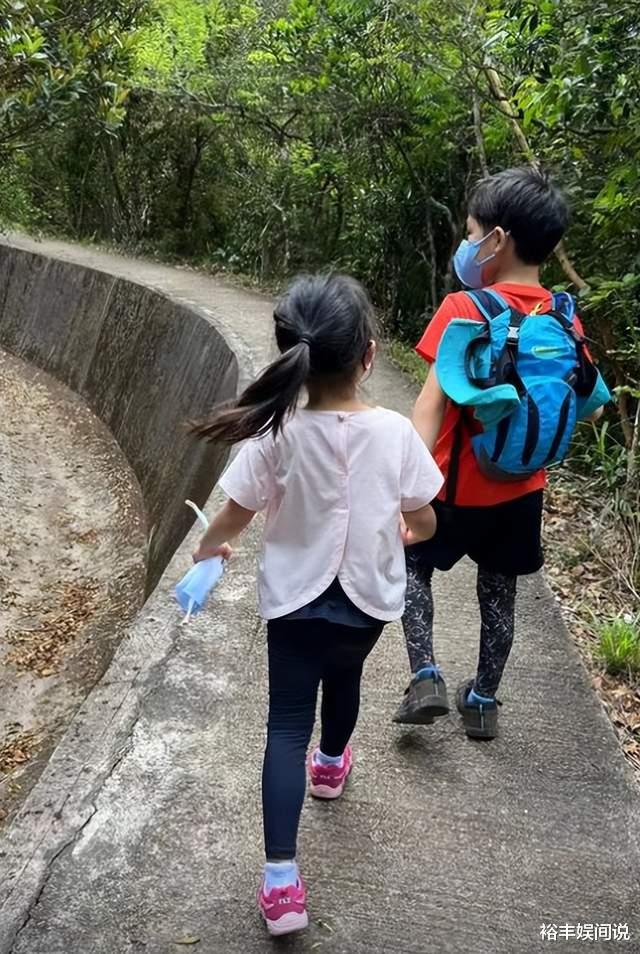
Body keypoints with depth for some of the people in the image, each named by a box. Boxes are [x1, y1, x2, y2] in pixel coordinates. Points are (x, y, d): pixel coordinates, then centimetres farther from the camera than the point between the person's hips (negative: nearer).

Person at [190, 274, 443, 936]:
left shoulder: (277, 434, -20)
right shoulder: (395, 431, -17)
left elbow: (233, 517, -11)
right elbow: (424, 522, -6)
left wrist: (208, 548, 11)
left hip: (296, 600, -2)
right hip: (369, 597, 2)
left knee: (287, 726, 7)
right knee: (343, 678, 30)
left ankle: (281, 879, 5)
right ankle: (331, 764, 58)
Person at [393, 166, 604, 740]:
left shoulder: (464, 311, -18)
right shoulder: (562, 318, -2)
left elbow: (432, 405, -24)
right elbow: (591, 406, 4)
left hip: (458, 486, -4)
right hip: (521, 489, 5)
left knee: (415, 566, 19)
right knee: (498, 591, 19)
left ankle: (425, 677, 8)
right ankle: (484, 700, 31)